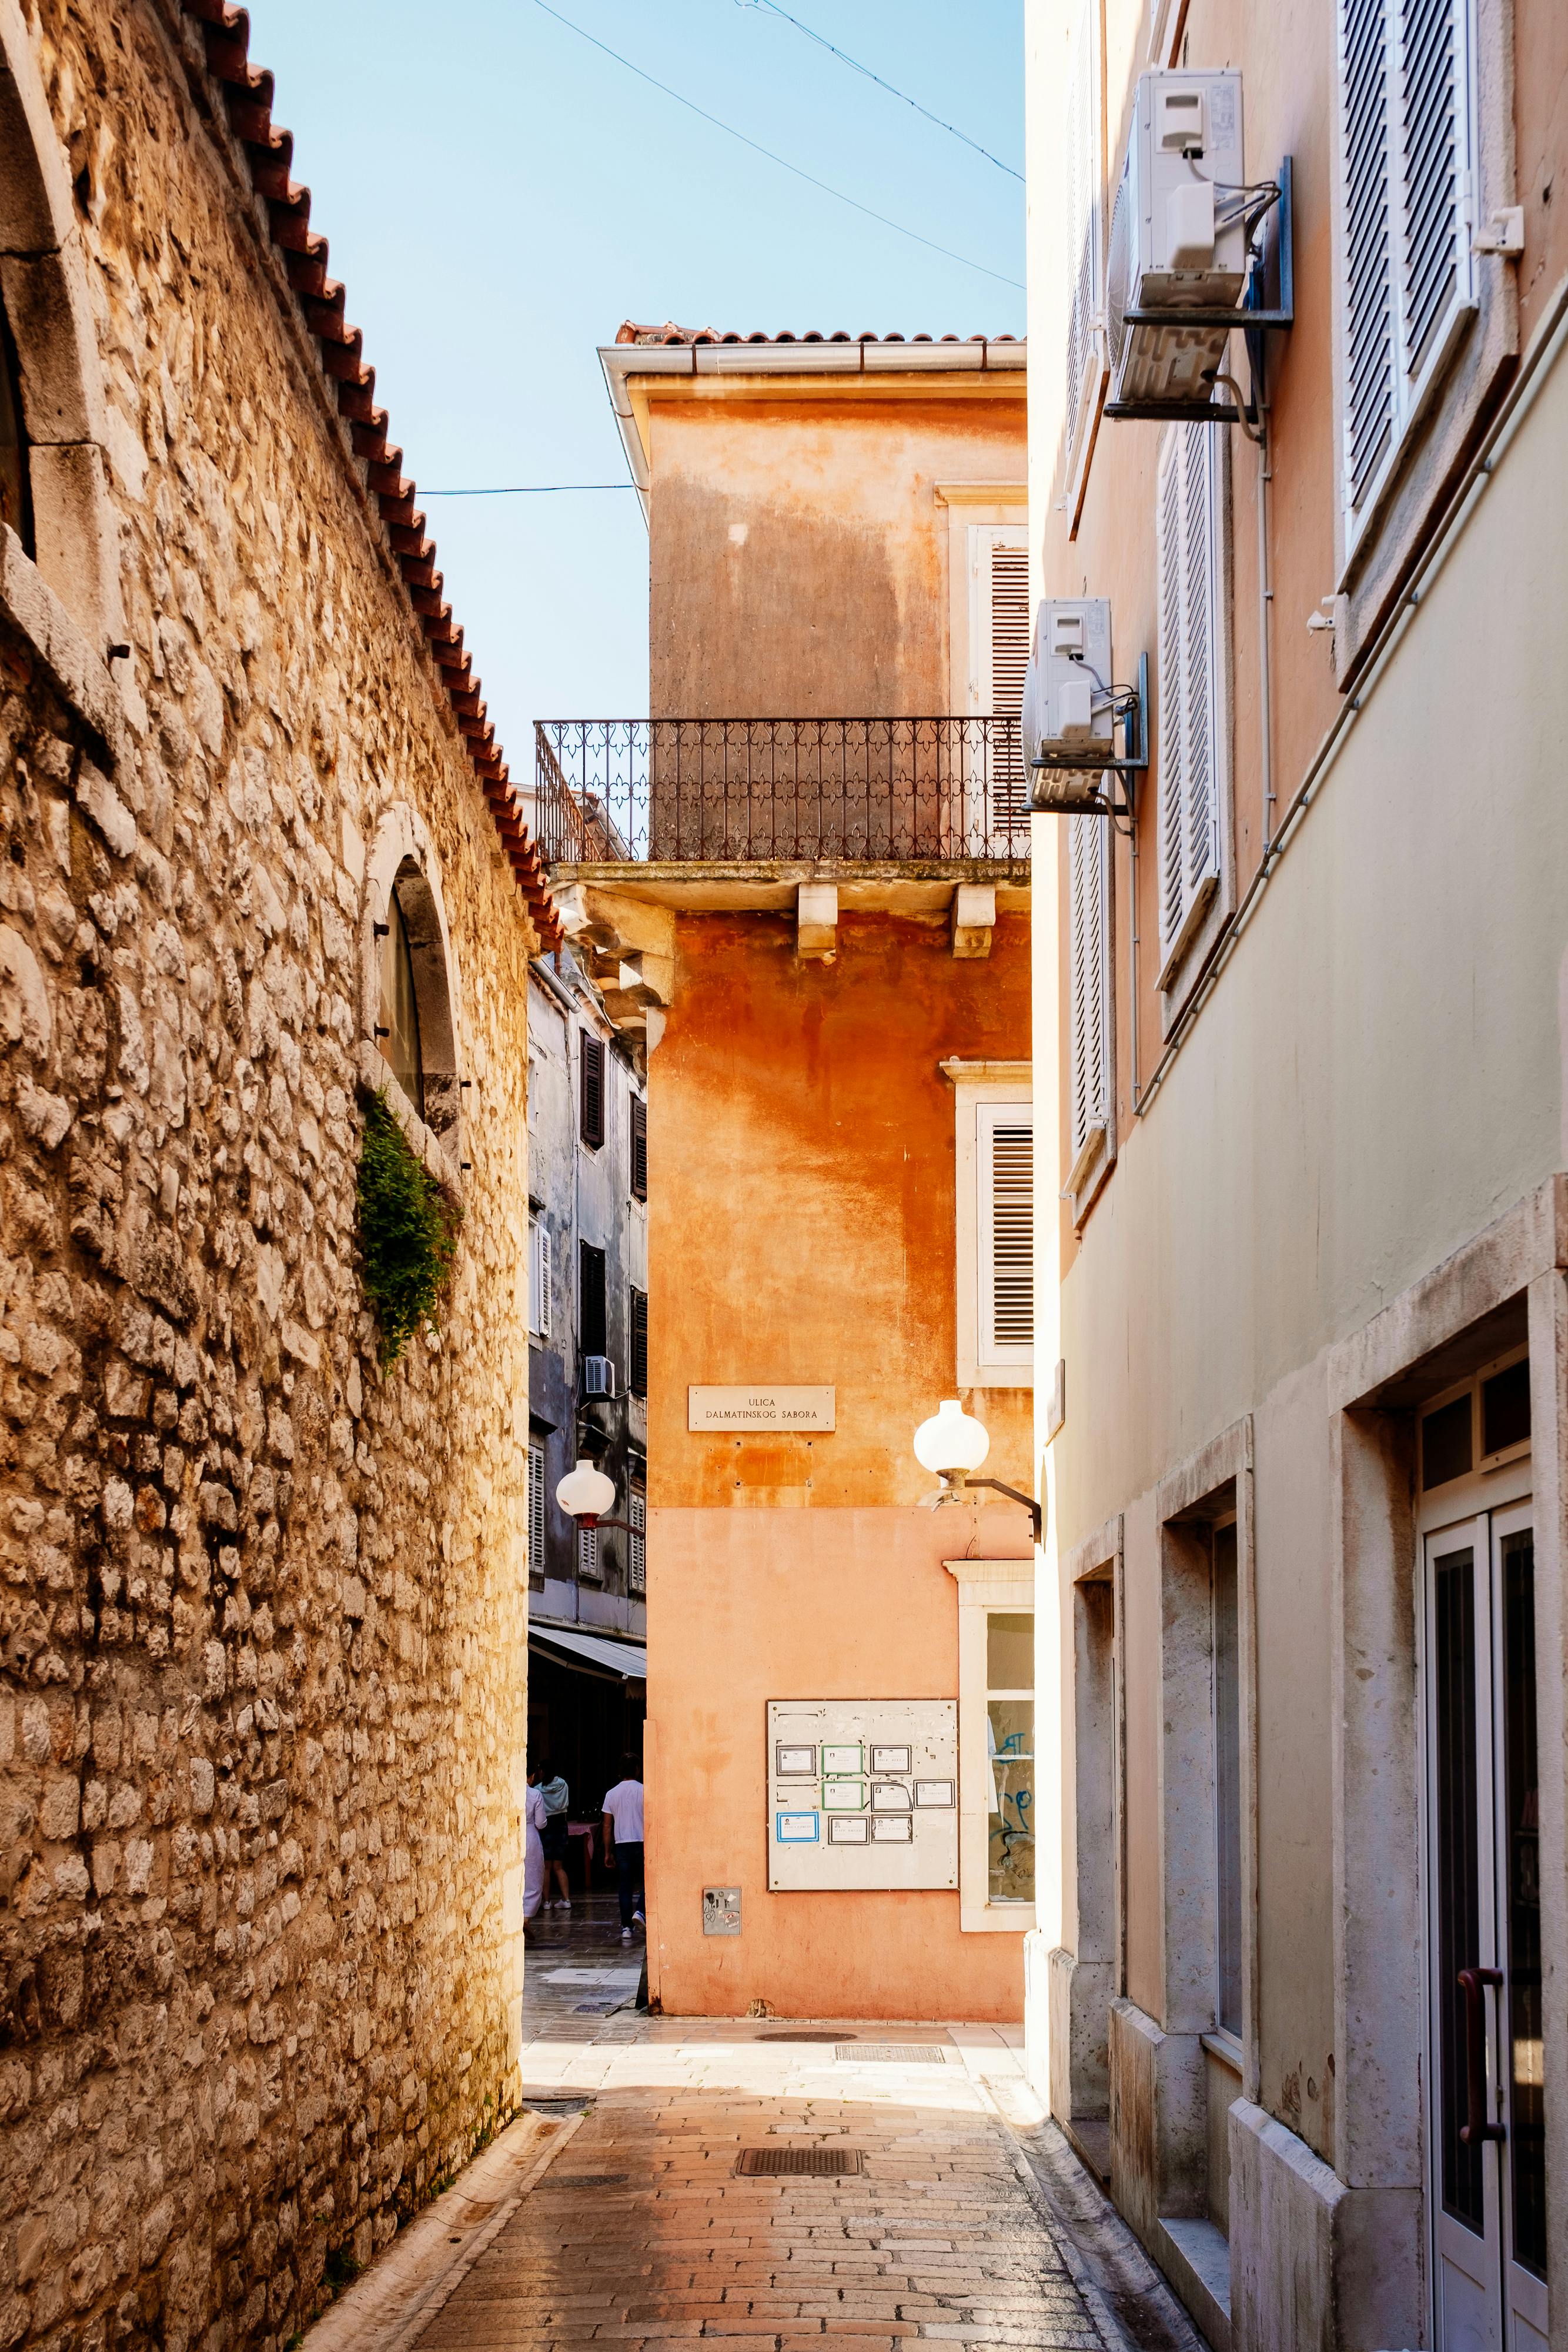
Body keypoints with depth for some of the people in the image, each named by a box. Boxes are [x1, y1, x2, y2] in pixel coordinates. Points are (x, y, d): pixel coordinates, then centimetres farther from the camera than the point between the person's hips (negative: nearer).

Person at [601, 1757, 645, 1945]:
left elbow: (607, 1827, 5)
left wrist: (608, 1852, 11)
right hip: (643, 1843, -2)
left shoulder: (611, 1794, 3)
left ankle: (626, 1927, 3)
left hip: (622, 1845, 2)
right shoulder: (645, 1791, -4)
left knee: (625, 1888, 6)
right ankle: (641, 1912, -10)